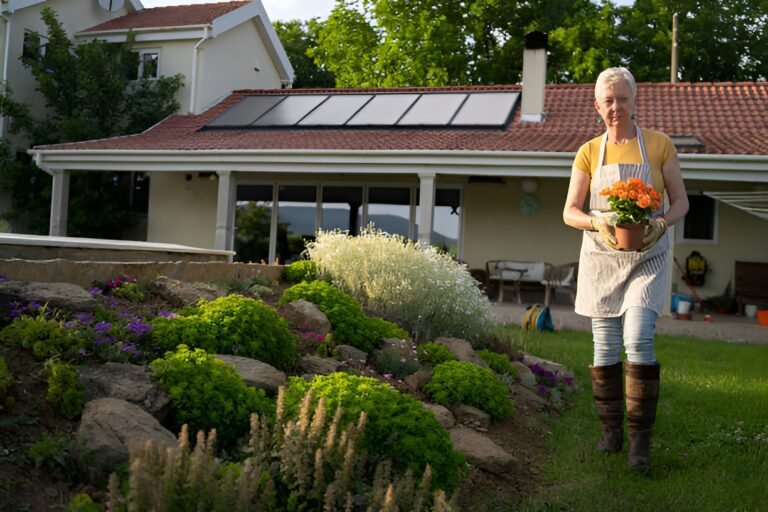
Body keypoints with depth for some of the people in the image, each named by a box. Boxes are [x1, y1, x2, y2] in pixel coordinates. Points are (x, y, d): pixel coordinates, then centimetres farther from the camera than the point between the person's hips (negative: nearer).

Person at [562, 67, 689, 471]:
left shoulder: (659, 145, 2)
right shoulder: (589, 152, 5)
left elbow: (680, 201, 4)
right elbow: (570, 212, 3)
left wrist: (661, 222, -17)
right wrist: (598, 222, -17)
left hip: (647, 256, -2)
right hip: (601, 256, 2)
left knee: (638, 339, -17)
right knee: (605, 346, 4)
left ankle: (640, 438, -7)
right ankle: (611, 431, 19)